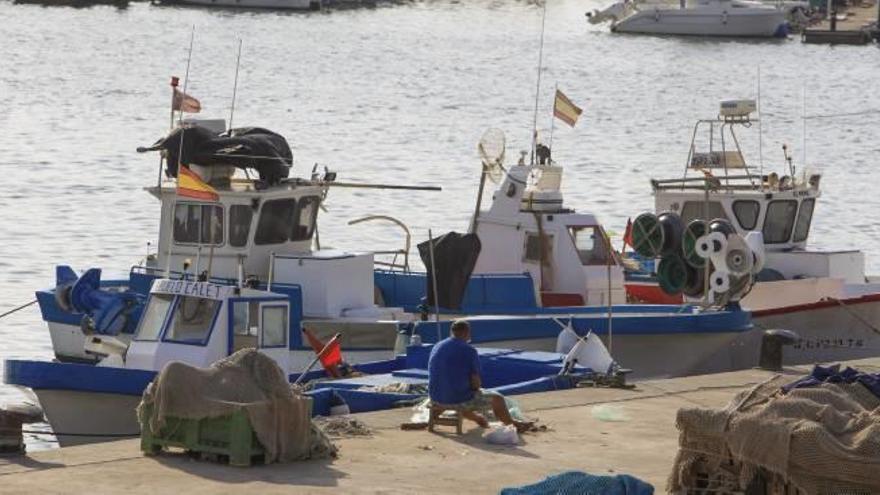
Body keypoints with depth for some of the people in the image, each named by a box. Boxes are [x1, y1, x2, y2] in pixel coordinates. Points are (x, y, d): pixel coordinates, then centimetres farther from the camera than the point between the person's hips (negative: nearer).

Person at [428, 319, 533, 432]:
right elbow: (476, 383, -17)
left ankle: (476, 417, 61)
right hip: (460, 400, -6)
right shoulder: (469, 350, -14)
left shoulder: (436, 347, 5)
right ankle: (511, 423, 38)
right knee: (497, 398, 16)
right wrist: (477, 387, 8)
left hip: (436, 399, 6)